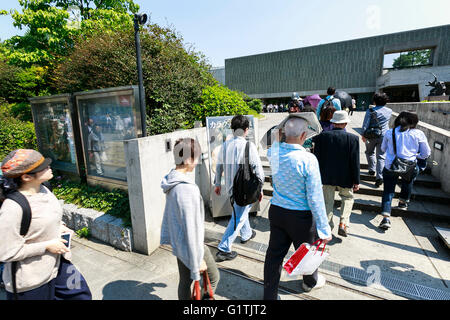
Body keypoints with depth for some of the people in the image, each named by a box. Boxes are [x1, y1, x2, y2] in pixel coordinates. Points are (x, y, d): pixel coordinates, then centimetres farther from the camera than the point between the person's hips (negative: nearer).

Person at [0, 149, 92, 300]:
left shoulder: (43, 190, -4)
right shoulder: (13, 208, -28)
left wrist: (59, 227, -3)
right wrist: (47, 246, -21)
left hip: (57, 263, 7)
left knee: (81, 294, 19)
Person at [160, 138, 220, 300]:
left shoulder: (172, 180, -2)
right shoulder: (186, 188, -31)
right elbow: (191, 227, -27)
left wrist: (169, 237, 22)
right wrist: (198, 260, -17)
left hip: (178, 243, 8)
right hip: (191, 245, -8)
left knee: (184, 281, 23)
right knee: (214, 277, 15)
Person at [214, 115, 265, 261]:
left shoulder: (225, 145, -2)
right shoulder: (249, 146, -18)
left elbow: (219, 166, 6)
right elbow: (258, 170, -17)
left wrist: (218, 184, 18)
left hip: (230, 188, 7)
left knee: (241, 211, 28)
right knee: (238, 218, 4)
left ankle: (246, 234, 49)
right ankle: (224, 249, 8)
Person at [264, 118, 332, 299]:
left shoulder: (274, 153, -7)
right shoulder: (308, 159, -22)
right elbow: (315, 198, -19)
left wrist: (277, 139, 13)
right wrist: (324, 229, -11)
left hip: (276, 211, 4)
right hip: (301, 216, -4)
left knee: (274, 254, 15)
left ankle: (269, 295, 30)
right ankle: (310, 282, 52)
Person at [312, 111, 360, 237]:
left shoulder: (321, 136, -8)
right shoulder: (353, 138, -11)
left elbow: (317, 158, -4)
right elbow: (355, 162, -9)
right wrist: (356, 181, 0)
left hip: (327, 176, 1)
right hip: (345, 177, -1)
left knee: (328, 201, 13)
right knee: (348, 197, 22)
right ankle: (343, 224, 12)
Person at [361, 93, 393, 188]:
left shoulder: (370, 111, -10)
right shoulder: (389, 111, 2)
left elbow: (365, 124, -13)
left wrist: (363, 135, -5)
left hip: (371, 136, -2)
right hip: (384, 136, 2)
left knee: (369, 152, 22)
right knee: (381, 156, 2)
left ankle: (372, 170, 29)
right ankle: (379, 177, -5)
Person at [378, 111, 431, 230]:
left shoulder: (390, 132, 2)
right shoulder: (419, 134, -2)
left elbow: (383, 149, 13)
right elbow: (426, 154, 5)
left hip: (390, 167, 0)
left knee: (388, 191, 7)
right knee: (408, 181, 34)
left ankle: (386, 218, -4)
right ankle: (403, 202, 50)